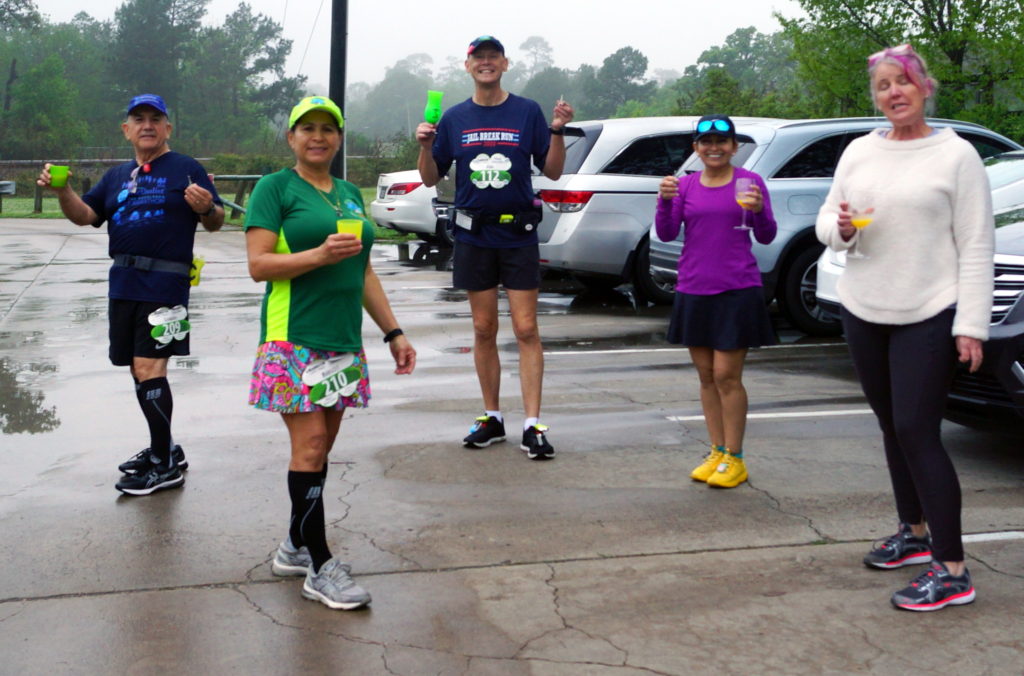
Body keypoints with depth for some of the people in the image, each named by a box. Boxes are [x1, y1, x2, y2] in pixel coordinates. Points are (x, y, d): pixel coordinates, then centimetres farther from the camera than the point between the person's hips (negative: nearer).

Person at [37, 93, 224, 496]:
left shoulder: (187, 169, 2)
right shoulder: (117, 176, 19)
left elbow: (215, 223, 0)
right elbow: (84, 215, 14)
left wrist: (206, 209, -22)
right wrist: (62, 191, -5)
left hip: (165, 285, -7)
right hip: (123, 284, 7)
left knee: (148, 369, -11)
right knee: (141, 371, 12)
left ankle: (165, 467, -4)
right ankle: (163, 449, 27)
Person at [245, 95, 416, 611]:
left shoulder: (350, 194, 19)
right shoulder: (275, 188, -1)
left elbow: (363, 271, 22)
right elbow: (258, 264, -9)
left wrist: (393, 332, 19)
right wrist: (321, 254, -21)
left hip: (343, 341, 7)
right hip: (294, 339, -6)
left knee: (321, 449, 9)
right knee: (309, 447, -9)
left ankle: (295, 547, 22)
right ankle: (320, 568, -4)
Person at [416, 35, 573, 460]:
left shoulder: (527, 112, 2)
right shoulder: (454, 118, 8)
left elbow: (552, 172, 2)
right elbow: (431, 178, 10)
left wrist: (557, 130, -13)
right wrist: (425, 146, -9)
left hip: (518, 233, -2)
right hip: (473, 233, 3)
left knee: (526, 329, -6)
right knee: (483, 330, 8)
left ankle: (533, 426, -4)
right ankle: (492, 418, 20)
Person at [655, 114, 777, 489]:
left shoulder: (749, 182, 0)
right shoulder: (686, 185, 7)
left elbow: (766, 237, -2)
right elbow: (666, 234, 1)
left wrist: (758, 210, -21)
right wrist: (665, 200, -15)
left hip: (737, 291, -4)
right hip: (693, 290, 4)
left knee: (727, 376, -5)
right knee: (706, 376, 9)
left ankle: (734, 458, 6)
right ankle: (717, 453, 20)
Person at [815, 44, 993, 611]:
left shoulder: (956, 155, -6)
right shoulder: (859, 151, 9)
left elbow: (976, 246, -8)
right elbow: (826, 220, 13)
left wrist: (972, 325, -13)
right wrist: (841, 228, -12)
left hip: (929, 317, -5)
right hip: (863, 312, 5)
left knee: (917, 432, -10)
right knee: (891, 426, 14)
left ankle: (951, 570, -3)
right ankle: (914, 532, 32)